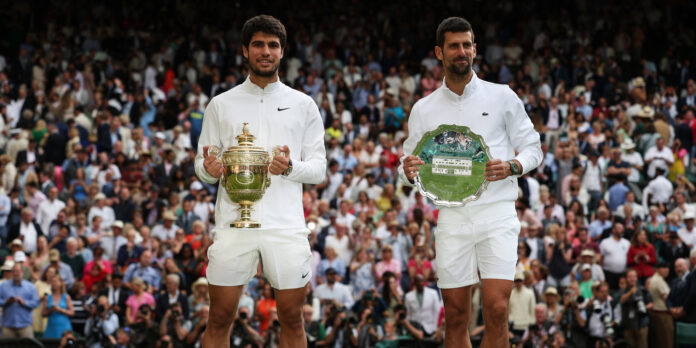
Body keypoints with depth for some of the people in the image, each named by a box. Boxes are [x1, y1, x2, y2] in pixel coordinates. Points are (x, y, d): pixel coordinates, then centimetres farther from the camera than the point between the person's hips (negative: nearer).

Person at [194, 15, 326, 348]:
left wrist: (291, 168, -14)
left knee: (292, 319, 2)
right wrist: (209, 169, -13)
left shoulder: (303, 105, 10)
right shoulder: (221, 105, 11)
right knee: (219, 319, -1)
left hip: (285, 224, 0)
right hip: (233, 222, 0)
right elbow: (201, 164, 12)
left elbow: (319, 167, 8)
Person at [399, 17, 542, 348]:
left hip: (496, 212, -2)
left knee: (496, 310, -13)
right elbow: (408, 162, 15)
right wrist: (408, 170, -9)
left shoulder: (502, 97, 5)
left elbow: (533, 149, 9)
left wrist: (512, 166, -13)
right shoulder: (423, 110, 10)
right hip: (452, 217, 2)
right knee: (455, 317, 3)